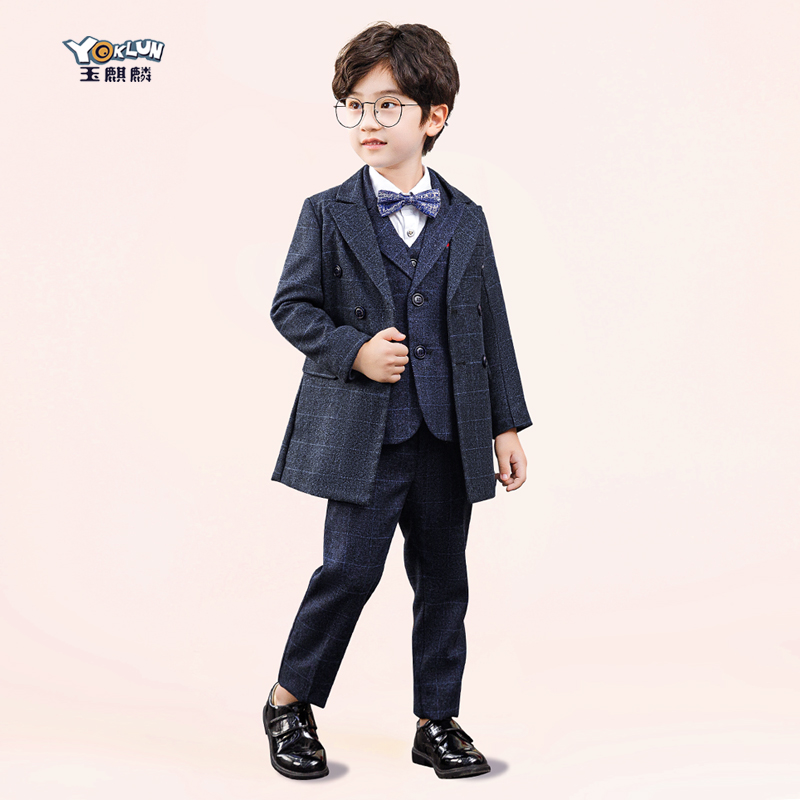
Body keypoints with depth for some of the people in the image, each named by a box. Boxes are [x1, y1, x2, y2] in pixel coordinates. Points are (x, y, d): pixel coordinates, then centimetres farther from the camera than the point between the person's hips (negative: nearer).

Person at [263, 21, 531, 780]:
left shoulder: (466, 220, 8)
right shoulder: (328, 215, 1)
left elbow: (491, 325, 10)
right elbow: (291, 306, 1)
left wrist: (507, 425, 8)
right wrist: (353, 349, -16)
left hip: (448, 435, 3)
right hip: (362, 432, -3)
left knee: (442, 578, 9)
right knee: (350, 569, -4)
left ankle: (437, 722, 24)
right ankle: (290, 702, 18)